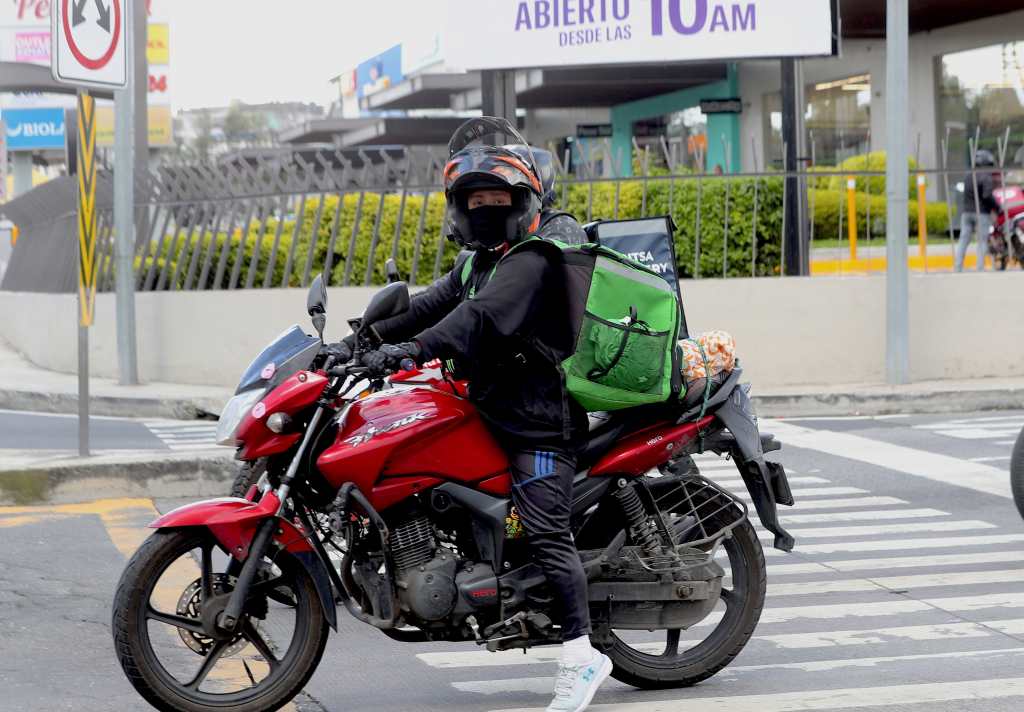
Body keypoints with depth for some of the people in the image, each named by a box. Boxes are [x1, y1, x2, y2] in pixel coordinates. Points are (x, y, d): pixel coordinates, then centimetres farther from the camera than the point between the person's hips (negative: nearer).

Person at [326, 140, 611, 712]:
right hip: (492, 411, 10)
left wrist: (417, 348, -39)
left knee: (547, 533, -14)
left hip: (539, 418, -10)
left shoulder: (532, 261, -12)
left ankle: (581, 654, -15)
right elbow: (431, 306, 16)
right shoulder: (475, 263, 21)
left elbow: (483, 314, -27)